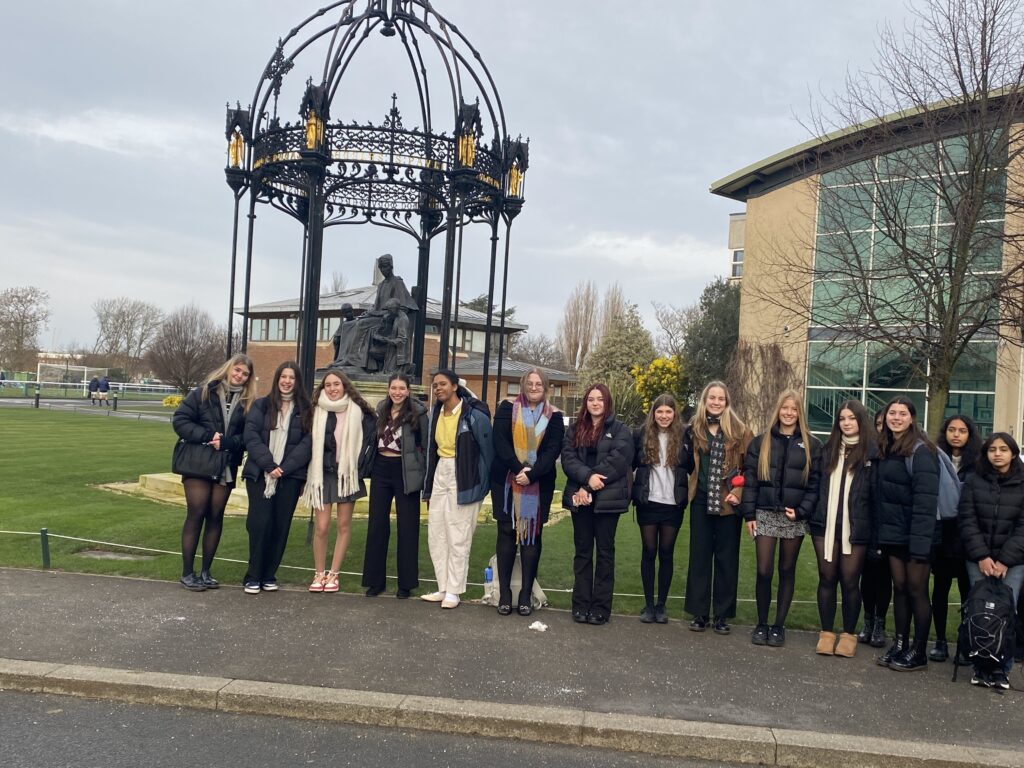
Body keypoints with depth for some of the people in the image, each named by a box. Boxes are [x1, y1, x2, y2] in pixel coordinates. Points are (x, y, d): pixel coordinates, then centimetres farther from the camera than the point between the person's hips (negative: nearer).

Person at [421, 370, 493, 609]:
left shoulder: (474, 415, -14)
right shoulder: (436, 413, 7)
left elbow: (487, 450, -8)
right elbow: (432, 450, 12)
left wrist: (485, 484, -4)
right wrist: (428, 488, 12)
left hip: (463, 479, -7)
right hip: (440, 475, 7)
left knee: (458, 537, -1)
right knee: (436, 535, 9)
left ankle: (454, 591, 11)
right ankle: (443, 588, 19)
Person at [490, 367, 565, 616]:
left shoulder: (554, 416, 6)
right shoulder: (507, 408, 5)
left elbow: (552, 450, -4)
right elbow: (500, 441, -6)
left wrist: (531, 474, -17)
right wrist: (518, 468, -17)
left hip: (538, 485, 0)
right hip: (506, 482, 0)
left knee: (532, 536, 1)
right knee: (506, 533, 3)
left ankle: (526, 595, 8)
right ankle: (504, 594, 9)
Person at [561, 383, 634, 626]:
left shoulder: (620, 430, 2)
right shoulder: (574, 429, 12)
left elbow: (618, 460, -11)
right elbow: (568, 458, -1)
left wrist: (592, 487, -16)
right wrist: (588, 477, -19)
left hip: (608, 498, -3)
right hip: (581, 498, 3)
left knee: (605, 551, 3)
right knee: (582, 551, 8)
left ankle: (601, 607, 8)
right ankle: (580, 605, 14)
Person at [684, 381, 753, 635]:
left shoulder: (739, 431, -2)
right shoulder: (694, 430, 6)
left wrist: (739, 493, -11)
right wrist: (692, 486, 5)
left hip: (728, 503, -2)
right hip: (701, 502, 2)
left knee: (726, 558, 6)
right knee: (699, 556, 6)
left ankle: (722, 615, 15)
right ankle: (699, 612, 15)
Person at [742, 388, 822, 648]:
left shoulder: (811, 445, 4)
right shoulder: (761, 441, 5)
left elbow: (815, 484, 2)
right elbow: (750, 480, 3)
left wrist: (802, 511, -11)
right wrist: (749, 514, -3)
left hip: (794, 517, 0)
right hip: (765, 515, 0)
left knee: (787, 571, 8)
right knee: (763, 571, -2)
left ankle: (779, 626, 19)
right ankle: (761, 625, 13)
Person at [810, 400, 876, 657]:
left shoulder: (872, 452, -1)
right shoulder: (829, 449, 11)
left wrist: (873, 527, -9)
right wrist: (813, 515, 5)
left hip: (856, 528, -3)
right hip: (826, 525, 3)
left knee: (850, 581, 1)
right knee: (827, 578, 6)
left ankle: (849, 634, 15)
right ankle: (826, 632, 16)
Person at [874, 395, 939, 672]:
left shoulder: (920, 451, -13)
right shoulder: (885, 450, 11)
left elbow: (925, 501, -18)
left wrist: (920, 542, -22)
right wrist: (880, 533, 8)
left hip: (916, 534, -7)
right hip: (893, 533, 7)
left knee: (916, 590, 1)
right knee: (899, 587, 12)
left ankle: (918, 652, 12)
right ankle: (900, 644, 20)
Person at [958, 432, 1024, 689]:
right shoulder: (973, 481, 7)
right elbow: (967, 521, 1)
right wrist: (981, 556, -9)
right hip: (978, 559, 1)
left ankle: (1002, 670, 3)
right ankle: (981, 668, 3)